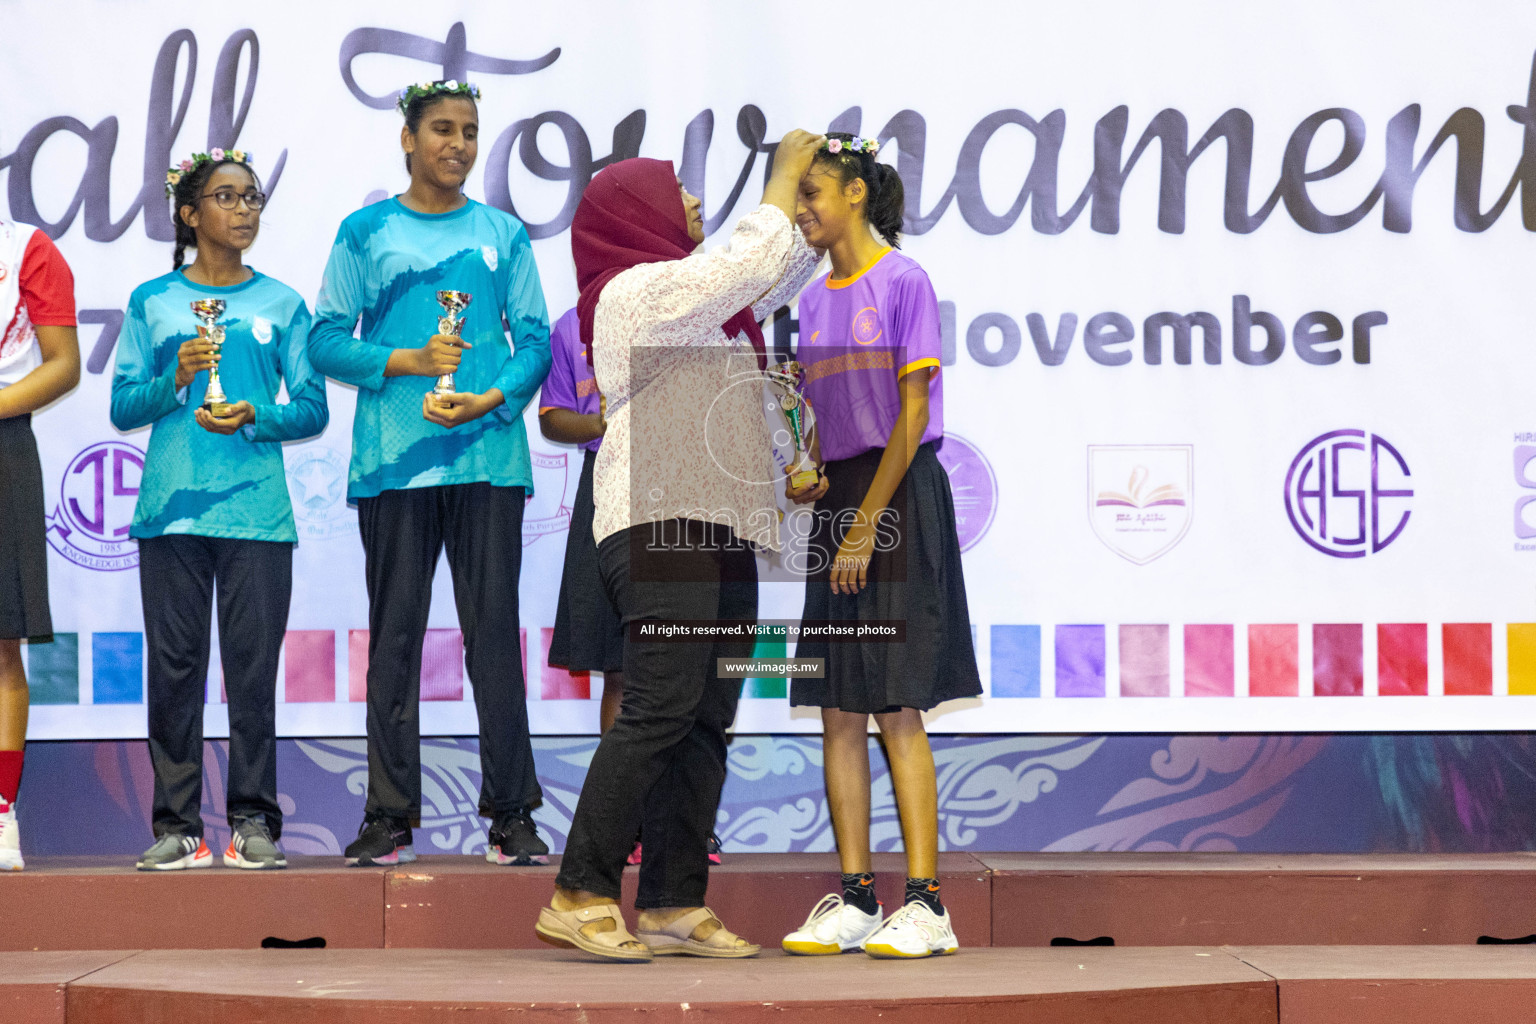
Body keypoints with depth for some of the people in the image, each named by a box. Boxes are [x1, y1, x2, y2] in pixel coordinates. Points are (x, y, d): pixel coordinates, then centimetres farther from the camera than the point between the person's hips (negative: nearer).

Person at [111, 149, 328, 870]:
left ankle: (252, 821, 4)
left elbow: (314, 408, 7)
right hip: (171, 506, 0)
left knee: (253, 664, -2)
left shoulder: (282, 304, 10)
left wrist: (255, 418, -11)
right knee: (174, 664, 0)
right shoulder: (151, 304, 10)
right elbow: (122, 409, 7)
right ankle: (178, 826, 5)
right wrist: (175, 379, -10)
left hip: (256, 508, 0)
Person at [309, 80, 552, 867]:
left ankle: (512, 815, 3)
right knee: (395, 634, 1)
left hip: (488, 455, 1)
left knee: (495, 631, -1)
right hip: (393, 461, -1)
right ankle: (389, 816, 5)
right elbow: (326, 339, 5)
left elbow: (535, 338, 8)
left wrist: (494, 398, -10)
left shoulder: (503, 234, 12)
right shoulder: (366, 232, 9)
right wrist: (408, 362, -10)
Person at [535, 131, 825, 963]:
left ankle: (675, 904, 4)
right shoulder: (639, 288, -6)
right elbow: (748, 265, -11)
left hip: (716, 530, 10)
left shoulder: (682, 289, 23)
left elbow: (776, 280, 33)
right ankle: (579, 896, -14)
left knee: (708, 717, 4)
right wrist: (784, 175, 2)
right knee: (661, 708, -16)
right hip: (661, 522, -10)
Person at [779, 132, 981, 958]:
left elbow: (912, 413, -11)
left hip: (900, 495, -7)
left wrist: (866, 525, -15)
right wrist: (807, 479, -3)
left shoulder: (902, 281, -6)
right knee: (837, 709, 4)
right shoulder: (815, 300, 15)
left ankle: (926, 905, -9)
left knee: (897, 708, -10)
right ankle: (854, 898, 8)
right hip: (840, 500, 7)